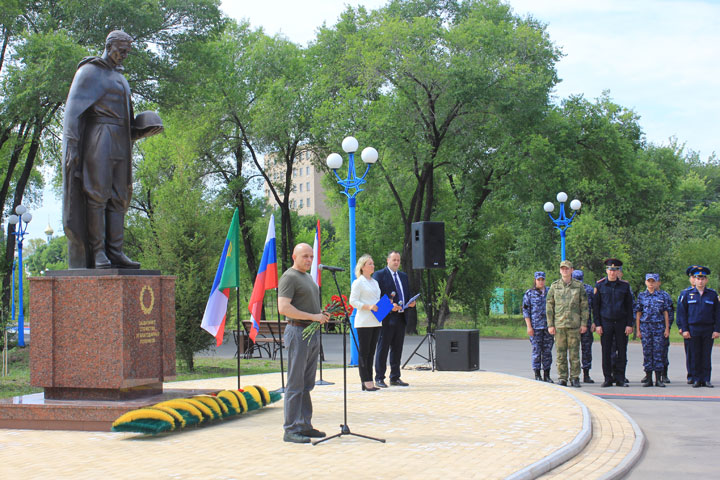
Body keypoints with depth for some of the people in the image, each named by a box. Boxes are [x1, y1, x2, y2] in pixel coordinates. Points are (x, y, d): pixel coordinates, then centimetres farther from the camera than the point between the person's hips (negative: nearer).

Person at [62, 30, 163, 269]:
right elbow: (73, 109, -7)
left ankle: (115, 252, -1)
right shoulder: (89, 71, 1)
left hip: (120, 142, 8)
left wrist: (146, 130, 8)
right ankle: (97, 253, -14)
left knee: (118, 197, 1)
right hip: (98, 139, -8)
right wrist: (72, 144, -17)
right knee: (97, 194, -12)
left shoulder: (119, 77, 25)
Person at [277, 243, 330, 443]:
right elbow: (283, 308, -21)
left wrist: (322, 315, 9)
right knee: (295, 384, -7)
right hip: (298, 331, -9)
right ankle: (291, 430, -5)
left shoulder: (308, 277, 19)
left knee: (307, 384, 12)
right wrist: (312, 316, -20)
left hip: (313, 332, 9)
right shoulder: (289, 277, -10)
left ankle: (305, 425, 17)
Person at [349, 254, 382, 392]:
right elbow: (353, 301, -11)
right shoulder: (358, 282, -5)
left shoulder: (375, 282, 19)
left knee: (371, 352, 8)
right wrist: (368, 307, -21)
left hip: (375, 322, 8)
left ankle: (369, 381, 10)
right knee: (363, 352, -5)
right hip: (364, 322, -8)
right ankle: (366, 382, -4)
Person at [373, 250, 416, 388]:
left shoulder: (403, 276, 20)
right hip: (386, 318, -6)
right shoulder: (379, 275, -2)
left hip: (401, 318, 7)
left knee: (397, 349, 10)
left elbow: (408, 294, 23)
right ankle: (379, 378, 1)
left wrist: (411, 302, 1)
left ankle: (395, 377, 16)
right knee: (382, 348, -3)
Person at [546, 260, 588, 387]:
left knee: (574, 353, 0)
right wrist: (550, 325, 1)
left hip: (574, 324, -1)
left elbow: (584, 305, 5)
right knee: (560, 353, 2)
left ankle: (575, 378, 7)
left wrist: (584, 324, -1)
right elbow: (549, 306, 7)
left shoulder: (579, 285, 4)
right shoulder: (554, 286, 7)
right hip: (559, 325, 1)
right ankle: (562, 378, 8)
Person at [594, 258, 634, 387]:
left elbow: (629, 306, 8)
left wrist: (629, 324, 1)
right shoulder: (600, 285, 3)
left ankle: (620, 378, 9)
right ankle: (608, 378, 7)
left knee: (622, 352, 1)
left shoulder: (624, 285, 6)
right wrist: (597, 324, -3)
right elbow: (595, 306, 4)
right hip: (606, 323, -1)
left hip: (621, 322, 1)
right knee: (606, 352, -1)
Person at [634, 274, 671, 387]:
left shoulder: (662, 296, 6)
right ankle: (648, 378, 5)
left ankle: (658, 379, 1)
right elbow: (638, 314, 8)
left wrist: (667, 328, 1)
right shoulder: (641, 296, 7)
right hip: (645, 326, 0)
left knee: (659, 351, -3)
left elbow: (666, 313, 7)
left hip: (659, 327, 0)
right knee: (647, 352, 0)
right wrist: (638, 330, 3)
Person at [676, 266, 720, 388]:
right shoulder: (687, 294, 5)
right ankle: (697, 379, 9)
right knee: (695, 356, 2)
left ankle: (706, 379, 8)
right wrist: (684, 330, -2)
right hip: (693, 329, 0)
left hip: (708, 330, 0)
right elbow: (682, 313, 5)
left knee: (707, 356, 2)